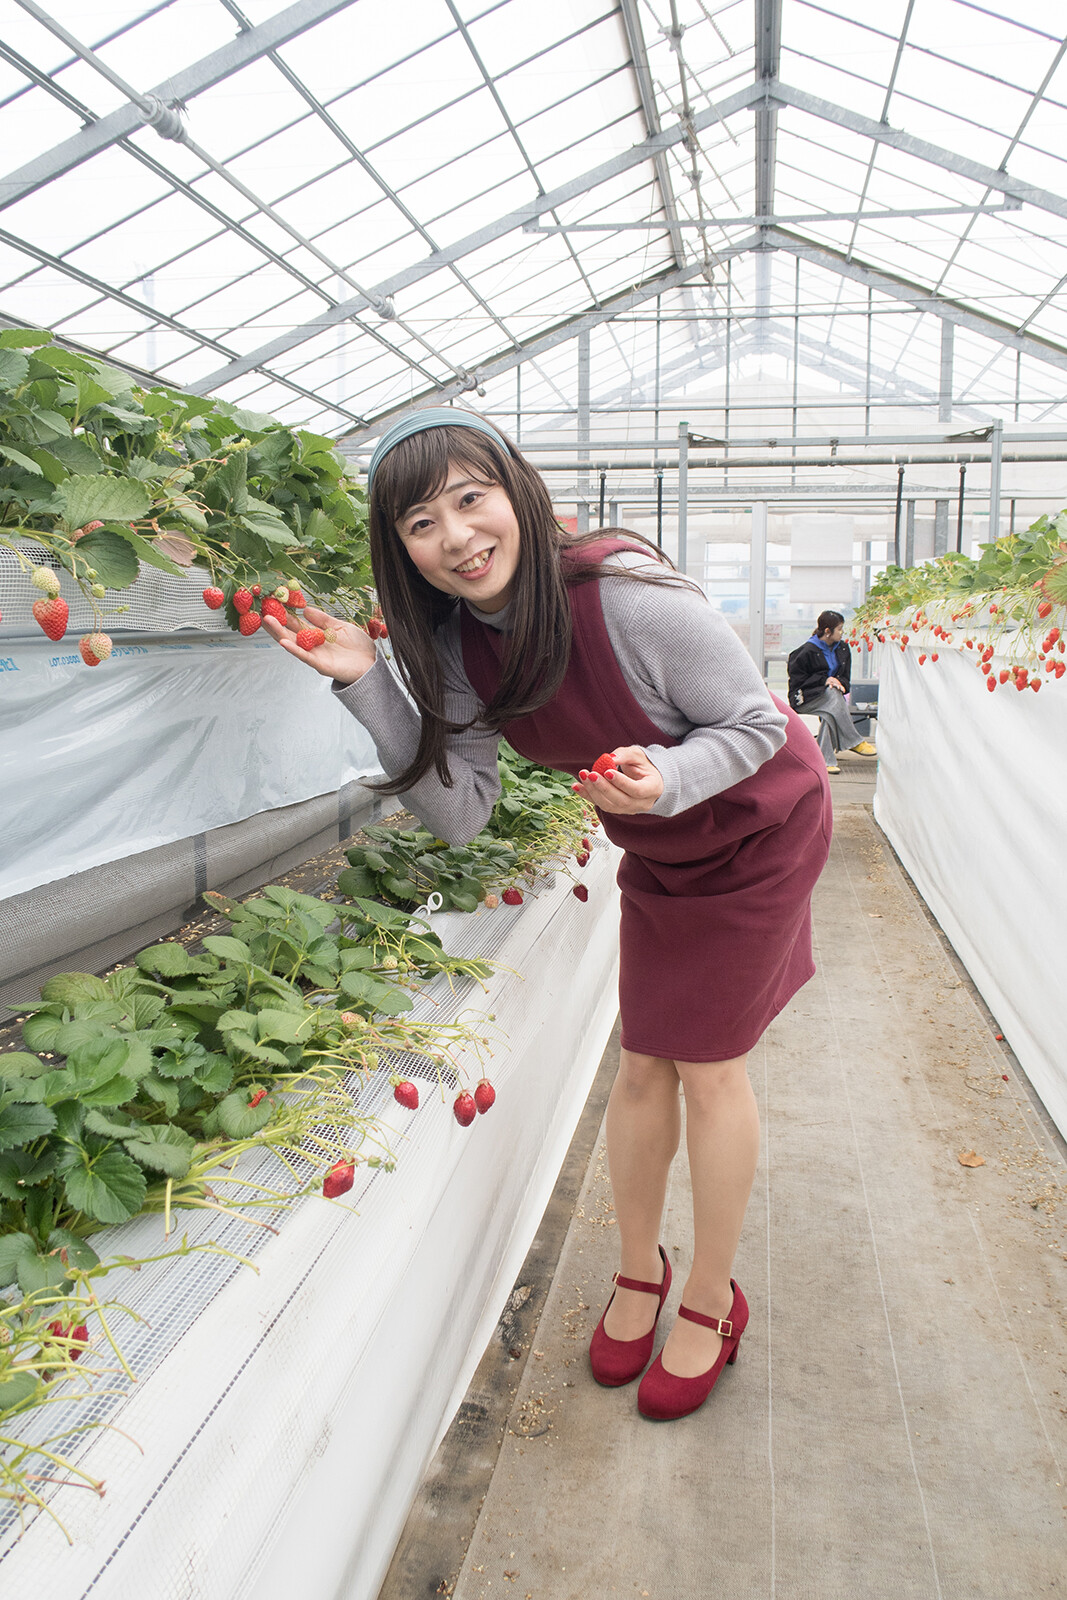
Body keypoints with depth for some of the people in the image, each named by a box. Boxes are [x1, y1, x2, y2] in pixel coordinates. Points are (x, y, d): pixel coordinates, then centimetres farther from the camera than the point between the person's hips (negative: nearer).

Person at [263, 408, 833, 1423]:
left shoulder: (627, 595, -34)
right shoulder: (456, 643, -14)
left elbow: (756, 725, -22)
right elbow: (460, 811, -16)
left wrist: (666, 779, -42)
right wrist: (366, 683, -23)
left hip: (759, 830, -5)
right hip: (657, 854, 5)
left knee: (707, 1067, 2)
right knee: (643, 1066, 11)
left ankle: (712, 1301, 25)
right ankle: (639, 1270, 35)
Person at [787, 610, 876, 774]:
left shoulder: (843, 648, 11)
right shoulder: (808, 650, -10)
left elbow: (846, 677, 14)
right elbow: (797, 679, -8)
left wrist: (840, 683, -11)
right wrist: (824, 681, -15)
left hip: (831, 699, 5)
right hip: (806, 698, -5)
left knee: (830, 714, -33)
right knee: (833, 695, -36)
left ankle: (825, 760, -37)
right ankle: (854, 742, -32)